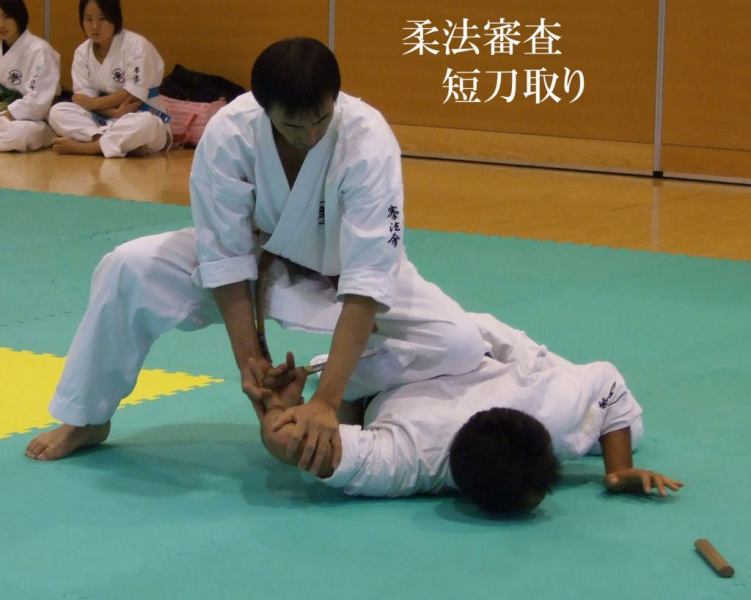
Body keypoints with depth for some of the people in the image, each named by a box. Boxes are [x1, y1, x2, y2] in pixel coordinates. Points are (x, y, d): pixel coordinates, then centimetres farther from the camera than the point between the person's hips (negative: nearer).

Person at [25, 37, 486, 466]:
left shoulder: (368, 141, -36)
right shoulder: (228, 134, -30)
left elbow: (365, 279, -40)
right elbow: (226, 258, -22)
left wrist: (327, 400, -45)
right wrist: (250, 360, -27)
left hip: (342, 268, -1)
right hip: (260, 257, 1)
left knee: (460, 345, -25)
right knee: (130, 270, -19)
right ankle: (87, 418, 2)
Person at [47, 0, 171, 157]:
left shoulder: (137, 46, -15)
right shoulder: (82, 52, 1)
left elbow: (132, 97, -17)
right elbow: (83, 98, -6)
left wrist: (91, 103, -10)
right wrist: (114, 111, -24)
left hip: (140, 116, -5)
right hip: (104, 119, 5)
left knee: (145, 124, -41)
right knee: (57, 112, -17)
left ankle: (83, 146, -28)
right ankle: (118, 143, -33)